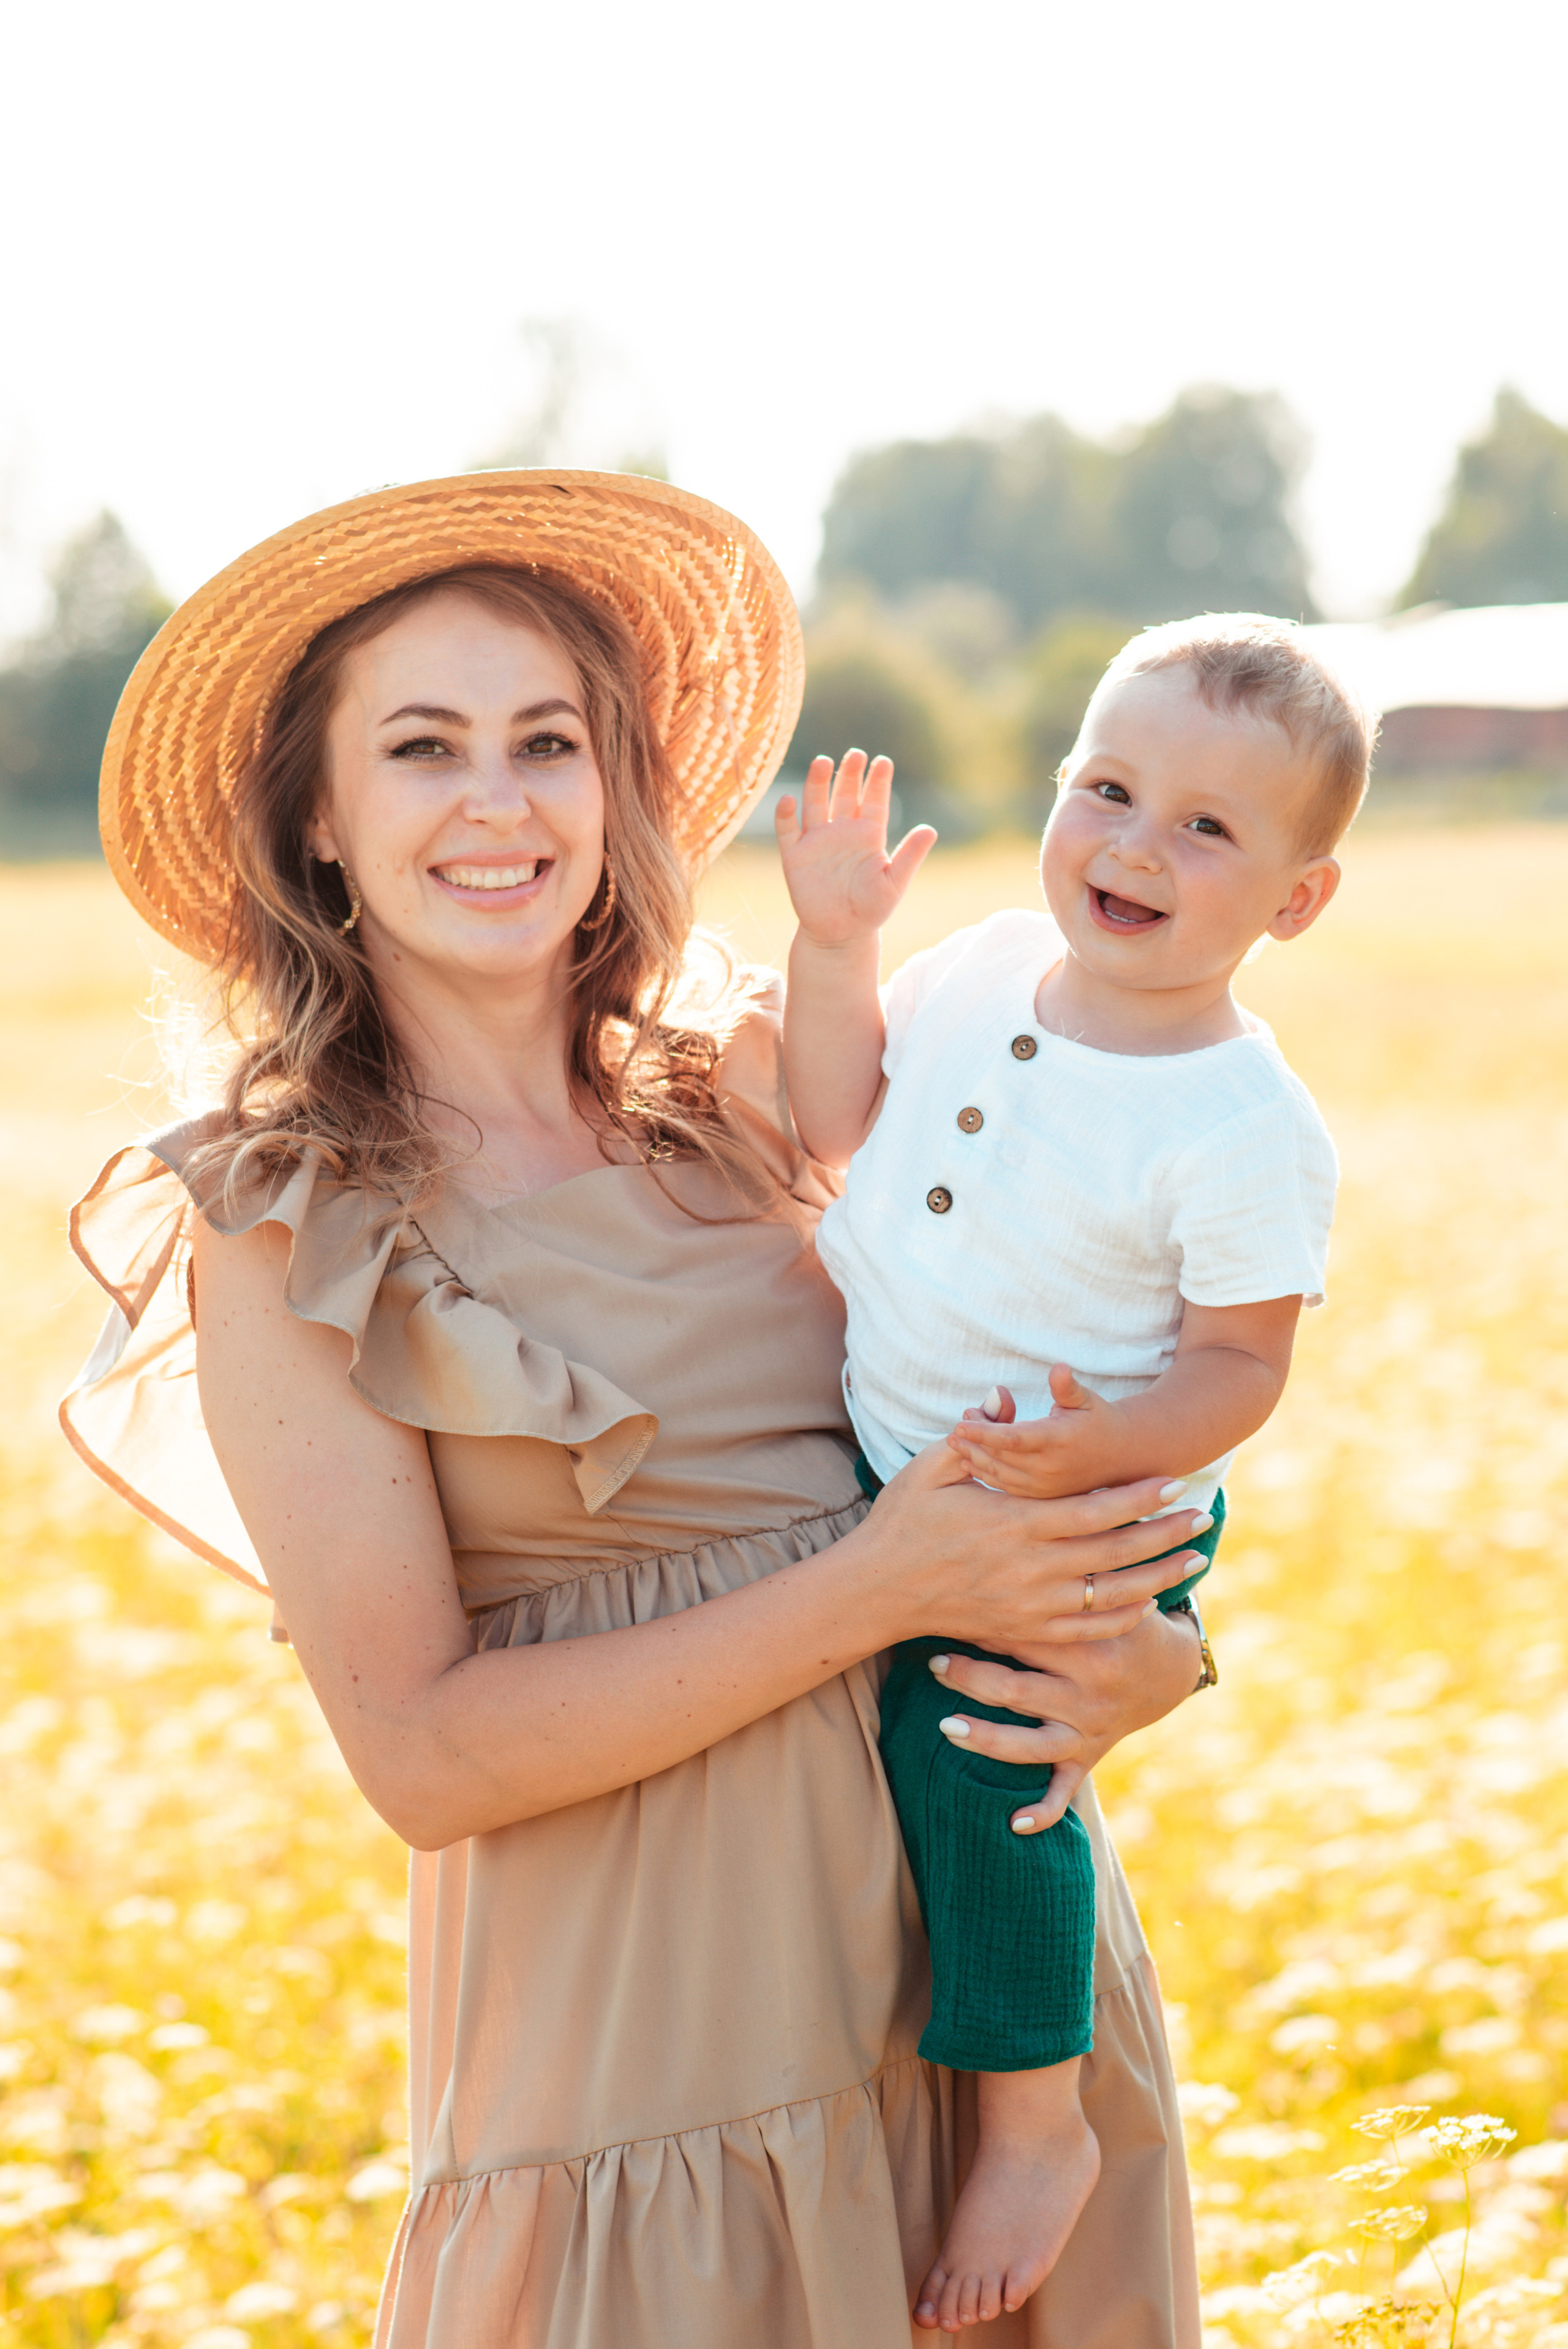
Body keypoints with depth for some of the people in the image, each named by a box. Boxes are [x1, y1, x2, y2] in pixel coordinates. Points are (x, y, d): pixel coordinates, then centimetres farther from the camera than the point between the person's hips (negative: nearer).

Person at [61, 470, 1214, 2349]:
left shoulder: (740, 1091, 2)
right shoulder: (284, 1232, -8)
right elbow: (420, 1751, -14)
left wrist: (1143, 1652, -11)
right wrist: (880, 1590, -19)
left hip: (991, 1932, 4)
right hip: (637, 2034, -4)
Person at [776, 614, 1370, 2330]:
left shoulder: (1247, 1134, -21)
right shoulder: (986, 970, -3)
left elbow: (1238, 1366, -17)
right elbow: (841, 1122, 9)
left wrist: (1106, 1446, -35)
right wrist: (835, 941, -3)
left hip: (1071, 1525, -7)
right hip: (884, 1478, 7)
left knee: (964, 1745, -21)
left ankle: (1037, 2123, -1)